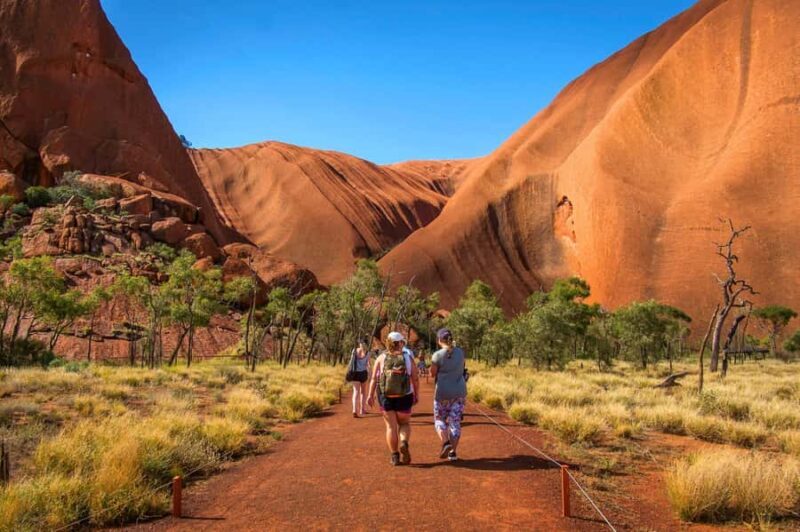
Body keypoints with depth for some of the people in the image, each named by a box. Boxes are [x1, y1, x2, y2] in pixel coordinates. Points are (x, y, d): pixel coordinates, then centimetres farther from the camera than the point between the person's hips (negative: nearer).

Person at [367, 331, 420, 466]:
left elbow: (374, 378, -9)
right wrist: (416, 395, 6)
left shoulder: (381, 358, -3)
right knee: (405, 424, 18)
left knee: (391, 426, 10)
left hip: (385, 397, 0)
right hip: (404, 398, 0)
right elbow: (415, 379, -5)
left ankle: (395, 456, 7)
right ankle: (404, 443, -10)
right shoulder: (408, 358, -3)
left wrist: (370, 395, -7)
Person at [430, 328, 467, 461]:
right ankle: (453, 452, 5)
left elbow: (432, 374, -3)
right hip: (459, 392, 3)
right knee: (455, 422, 9)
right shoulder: (460, 352, 0)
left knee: (439, 420, 12)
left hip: (443, 393, -3)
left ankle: (446, 443, -11)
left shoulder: (437, 355, -13)